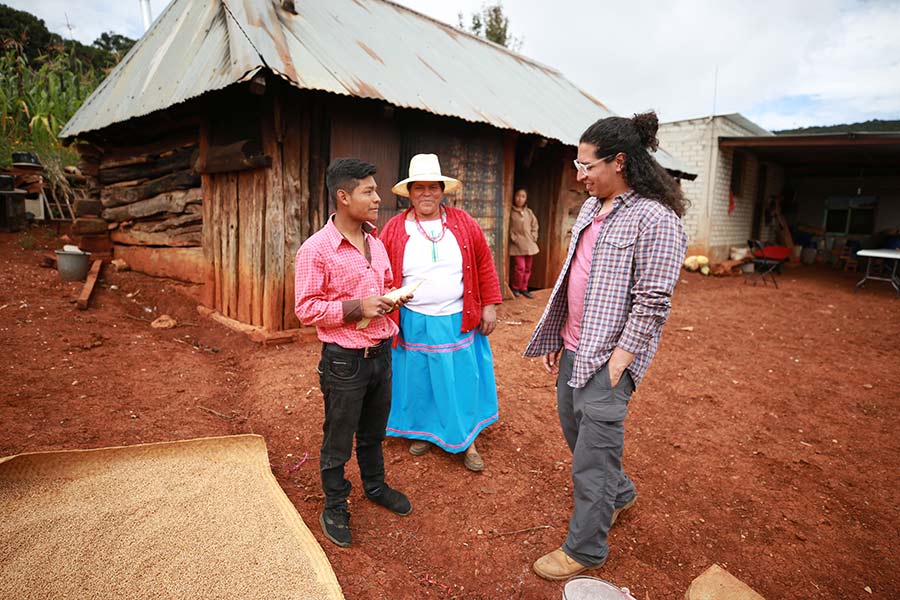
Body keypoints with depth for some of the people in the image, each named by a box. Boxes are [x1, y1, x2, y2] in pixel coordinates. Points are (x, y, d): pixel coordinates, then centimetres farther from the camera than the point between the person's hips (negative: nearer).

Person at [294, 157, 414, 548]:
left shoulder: (375, 244, 7)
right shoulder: (316, 249, -15)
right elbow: (305, 310, -16)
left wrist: (391, 299, 0)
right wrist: (355, 308, -25)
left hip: (381, 353, 7)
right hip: (344, 360, -6)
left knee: (373, 432, 24)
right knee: (337, 440, 11)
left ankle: (375, 486, 46)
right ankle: (334, 508, 32)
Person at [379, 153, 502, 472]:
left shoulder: (463, 224, -2)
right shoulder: (395, 229, -3)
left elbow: (484, 265, 1)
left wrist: (489, 306, -2)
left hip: (457, 322, 0)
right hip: (413, 324, 0)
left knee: (462, 381, 9)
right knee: (419, 380, 15)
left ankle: (467, 440, 27)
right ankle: (423, 432, 37)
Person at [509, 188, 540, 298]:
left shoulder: (529, 212, 9)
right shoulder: (511, 212, -6)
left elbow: (534, 226, 15)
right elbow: (509, 228, -7)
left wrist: (533, 237, 4)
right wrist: (514, 238, -13)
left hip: (529, 244, 5)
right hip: (517, 245, -5)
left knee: (527, 268, 9)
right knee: (520, 267, -11)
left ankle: (523, 288, 22)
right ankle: (515, 288, 8)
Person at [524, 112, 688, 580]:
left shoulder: (653, 218, -16)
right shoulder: (591, 208, 10)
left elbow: (652, 301, -18)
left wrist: (620, 359, -17)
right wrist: (558, 337, 14)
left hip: (608, 355, -9)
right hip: (574, 348, 9)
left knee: (592, 457, 1)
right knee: (575, 431, 22)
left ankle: (585, 550, 22)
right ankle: (620, 494, 48)